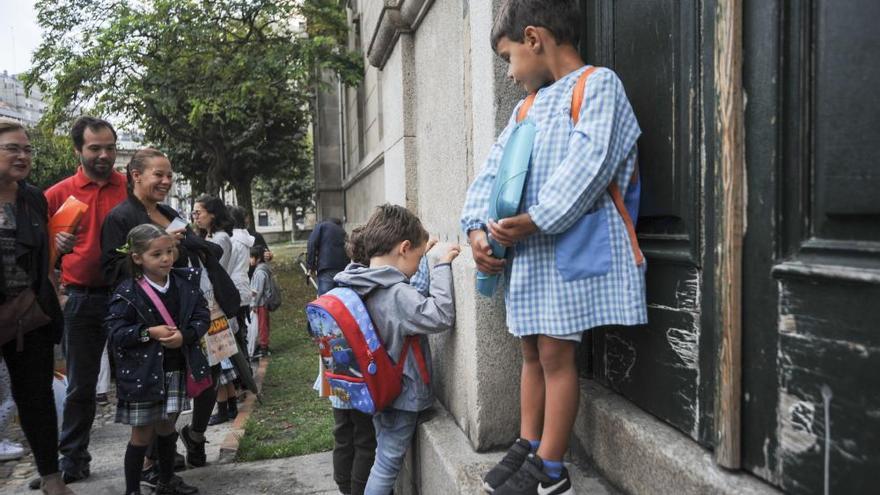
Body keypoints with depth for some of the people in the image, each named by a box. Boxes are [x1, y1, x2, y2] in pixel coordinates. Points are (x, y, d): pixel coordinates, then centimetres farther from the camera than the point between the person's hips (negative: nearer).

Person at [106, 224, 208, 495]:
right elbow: (115, 333, -14)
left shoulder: (186, 283, -1)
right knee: (142, 433, 7)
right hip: (143, 373, -4)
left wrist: (184, 335, -18)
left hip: (176, 370, 4)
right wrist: (149, 332, -23)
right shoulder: (127, 293, -13)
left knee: (167, 427, 20)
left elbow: (202, 317, -1)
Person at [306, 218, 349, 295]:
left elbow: (312, 244, 1)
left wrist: (310, 265, 0)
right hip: (344, 270, 5)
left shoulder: (322, 225, 15)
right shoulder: (343, 232, 28)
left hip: (327, 269, -5)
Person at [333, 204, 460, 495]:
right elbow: (441, 317, -31)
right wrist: (442, 267, -24)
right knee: (388, 463, 6)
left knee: (383, 457, 23)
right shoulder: (396, 293, -27)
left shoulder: (361, 286, 0)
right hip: (401, 392, -9)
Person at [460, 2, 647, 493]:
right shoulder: (526, 106, 20)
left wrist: (529, 222, -20)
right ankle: (528, 446, 28)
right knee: (532, 350, 15)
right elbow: (492, 170, 13)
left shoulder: (598, 84, -4)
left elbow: (588, 164, -18)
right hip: (524, 249, 8)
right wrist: (477, 227, -2)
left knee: (555, 352, -3)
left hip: (570, 247, -8)